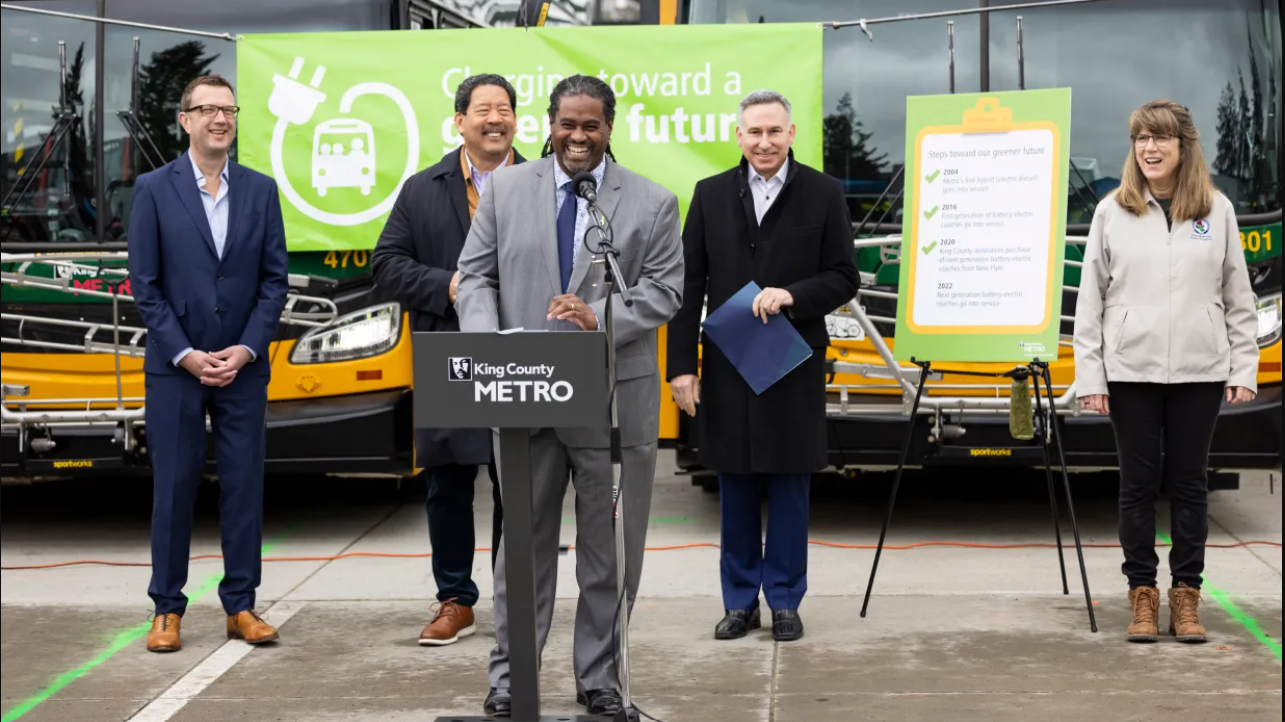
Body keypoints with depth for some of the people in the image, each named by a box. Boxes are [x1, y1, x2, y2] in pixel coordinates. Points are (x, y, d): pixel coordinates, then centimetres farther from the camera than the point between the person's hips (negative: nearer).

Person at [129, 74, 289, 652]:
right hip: (174, 366, -2)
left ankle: (240, 605, 13)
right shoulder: (154, 189, 0)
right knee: (173, 487, 2)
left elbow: (275, 278, 4)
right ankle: (167, 609, 12)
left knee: (244, 486, 4)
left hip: (243, 365, 2)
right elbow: (145, 283, -3)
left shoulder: (261, 190, 7)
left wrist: (247, 349, -7)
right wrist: (185, 354, -10)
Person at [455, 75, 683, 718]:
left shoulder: (653, 203, 3)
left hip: (615, 397, -1)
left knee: (608, 545, 7)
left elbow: (664, 289, -3)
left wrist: (600, 317, -20)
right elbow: (475, 277, 5)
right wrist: (488, 342, -14)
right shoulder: (505, 190, 7)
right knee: (525, 539, 8)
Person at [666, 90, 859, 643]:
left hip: (795, 366, -1)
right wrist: (681, 365, -3)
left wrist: (793, 295, -19)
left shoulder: (823, 194, 0)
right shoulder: (711, 194, 5)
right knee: (735, 489, 9)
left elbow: (844, 279, 0)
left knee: (790, 488, 6)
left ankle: (785, 601, 17)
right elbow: (689, 285, 3)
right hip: (727, 365, 2)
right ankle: (740, 601, 20)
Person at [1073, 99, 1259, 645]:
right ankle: (1142, 594, 13)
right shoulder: (1112, 211, 2)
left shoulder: (1217, 210, 4)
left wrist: (1244, 369, 2)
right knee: (1138, 483, 5)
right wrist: (1089, 376, -3)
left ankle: (1186, 595, 15)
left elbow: (1238, 297, 7)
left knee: (1189, 482, 6)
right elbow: (1090, 298, 2)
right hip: (1131, 370, 0)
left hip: (1199, 371, 1)